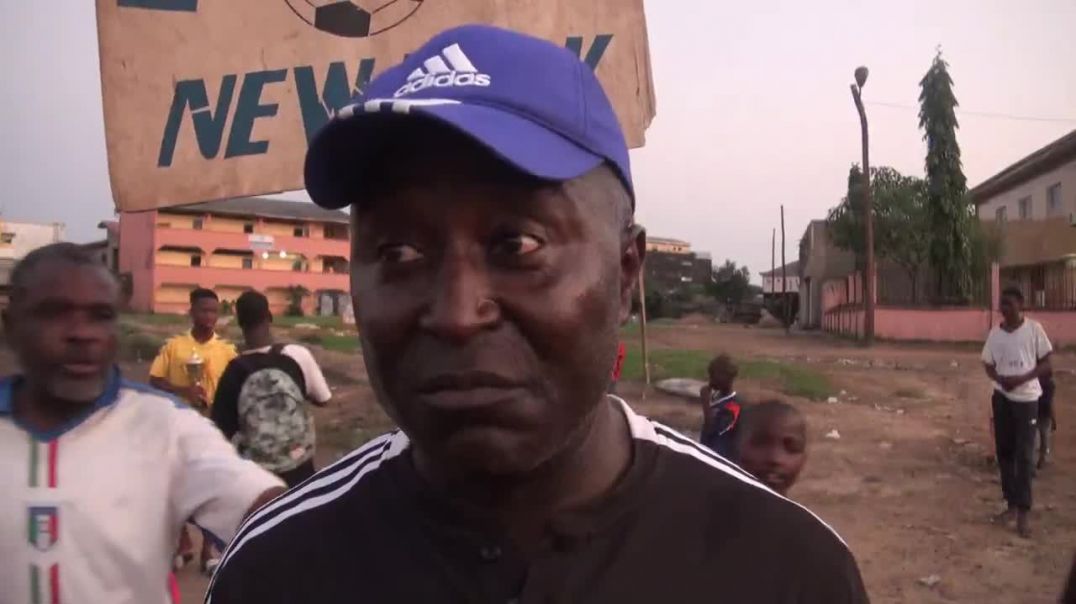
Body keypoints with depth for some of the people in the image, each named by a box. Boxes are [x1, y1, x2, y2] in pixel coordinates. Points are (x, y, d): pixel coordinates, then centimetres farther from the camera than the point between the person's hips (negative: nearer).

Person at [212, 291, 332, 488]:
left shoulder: (234, 370, -13)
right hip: (298, 468, 1)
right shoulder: (299, 355, -12)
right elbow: (323, 399, 2)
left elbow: (223, 428, -8)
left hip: (253, 472, 0)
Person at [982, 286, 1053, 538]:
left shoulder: (1034, 329, -7)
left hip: (1026, 398, -4)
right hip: (1002, 398, 4)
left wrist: (1021, 379, -20)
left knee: (1024, 455, -6)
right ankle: (1012, 504, 20)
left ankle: (1024, 511, -1)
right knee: (1004, 452, 8)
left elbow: (1045, 364, -5)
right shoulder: (995, 333, 4)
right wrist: (1000, 379, -12)